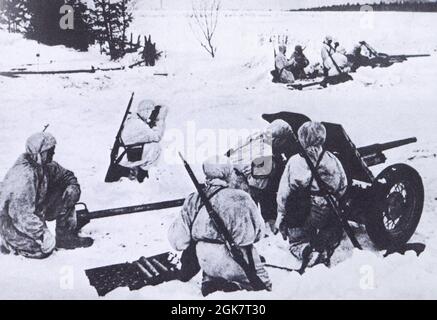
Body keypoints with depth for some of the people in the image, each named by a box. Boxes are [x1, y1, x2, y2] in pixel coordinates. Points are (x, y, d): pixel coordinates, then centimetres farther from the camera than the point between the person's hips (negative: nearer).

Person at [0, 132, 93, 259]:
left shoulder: (45, 165, -6)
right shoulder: (24, 175, -32)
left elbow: (66, 175, 12)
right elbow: (22, 214, -35)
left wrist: (74, 187, -10)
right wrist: (43, 233, -32)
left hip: (35, 210, 8)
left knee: (68, 193, -3)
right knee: (46, 249, -18)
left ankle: (65, 236, 6)